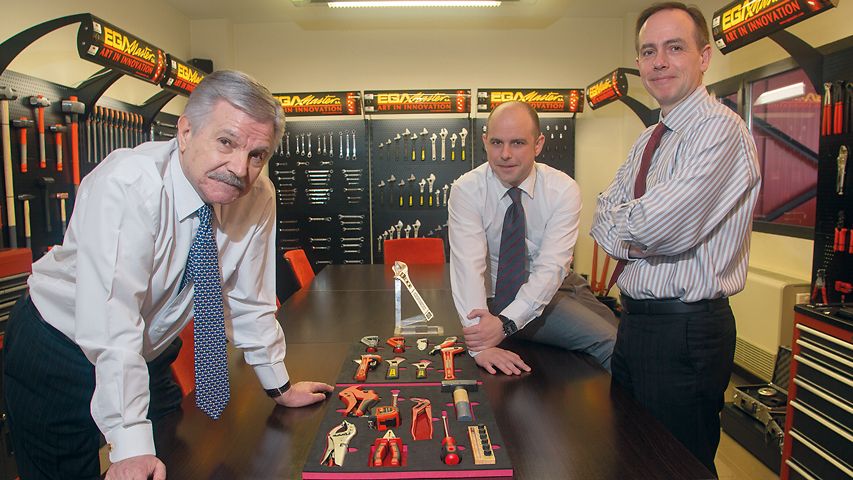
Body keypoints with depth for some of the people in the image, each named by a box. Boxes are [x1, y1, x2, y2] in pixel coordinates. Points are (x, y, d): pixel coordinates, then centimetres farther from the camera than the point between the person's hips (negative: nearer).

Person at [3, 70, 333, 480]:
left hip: (147, 355, 5)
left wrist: (279, 388, 2)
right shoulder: (128, 185, -31)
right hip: (60, 354, -4)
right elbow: (112, 322, -36)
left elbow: (249, 302, -5)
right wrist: (132, 446, -39)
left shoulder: (258, 198, -15)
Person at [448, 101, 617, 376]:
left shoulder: (563, 190, -14)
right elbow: (468, 267, -27)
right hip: (499, 298, -4)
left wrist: (505, 323, -35)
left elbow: (551, 267, -22)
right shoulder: (467, 191, -16)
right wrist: (480, 345, -38)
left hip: (555, 288, 4)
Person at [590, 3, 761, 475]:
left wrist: (621, 221, -6)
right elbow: (603, 218, 8)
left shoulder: (721, 129, -17)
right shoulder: (647, 141, 13)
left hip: (686, 330, -8)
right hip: (635, 319, 9)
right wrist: (633, 235, -12)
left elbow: (656, 226, -27)